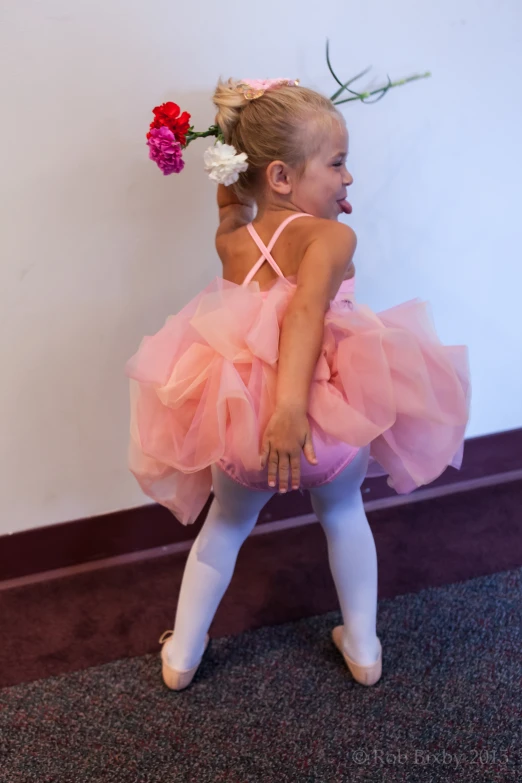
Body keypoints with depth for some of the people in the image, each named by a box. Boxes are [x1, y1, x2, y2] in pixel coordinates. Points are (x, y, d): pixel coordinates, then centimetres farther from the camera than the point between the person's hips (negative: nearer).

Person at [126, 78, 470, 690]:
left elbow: (232, 196, 27)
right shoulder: (332, 236, -14)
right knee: (343, 513, 28)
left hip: (239, 420, 3)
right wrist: (292, 403, -39)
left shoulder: (230, 240, 2)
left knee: (226, 524, 29)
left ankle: (181, 656, 40)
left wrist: (245, 139, 19)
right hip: (330, 418, -3)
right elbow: (308, 309, -32)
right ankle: (363, 649, 41)